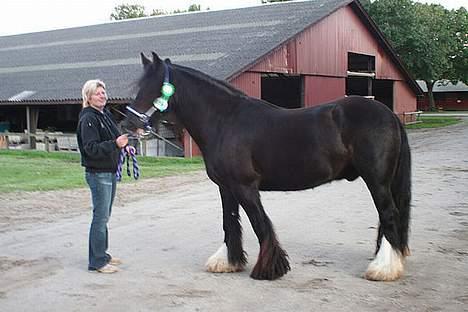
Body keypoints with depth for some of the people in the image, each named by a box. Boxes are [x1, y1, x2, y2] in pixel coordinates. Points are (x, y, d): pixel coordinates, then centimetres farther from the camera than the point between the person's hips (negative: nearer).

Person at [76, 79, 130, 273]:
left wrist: (124, 146, 9)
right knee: (100, 217, -5)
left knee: (104, 216, 17)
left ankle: (102, 254, 29)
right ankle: (97, 262, 2)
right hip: (98, 173, -9)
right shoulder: (88, 119, -15)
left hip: (110, 172, 9)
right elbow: (91, 148, -24)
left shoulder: (106, 114, 12)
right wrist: (115, 144, -33)